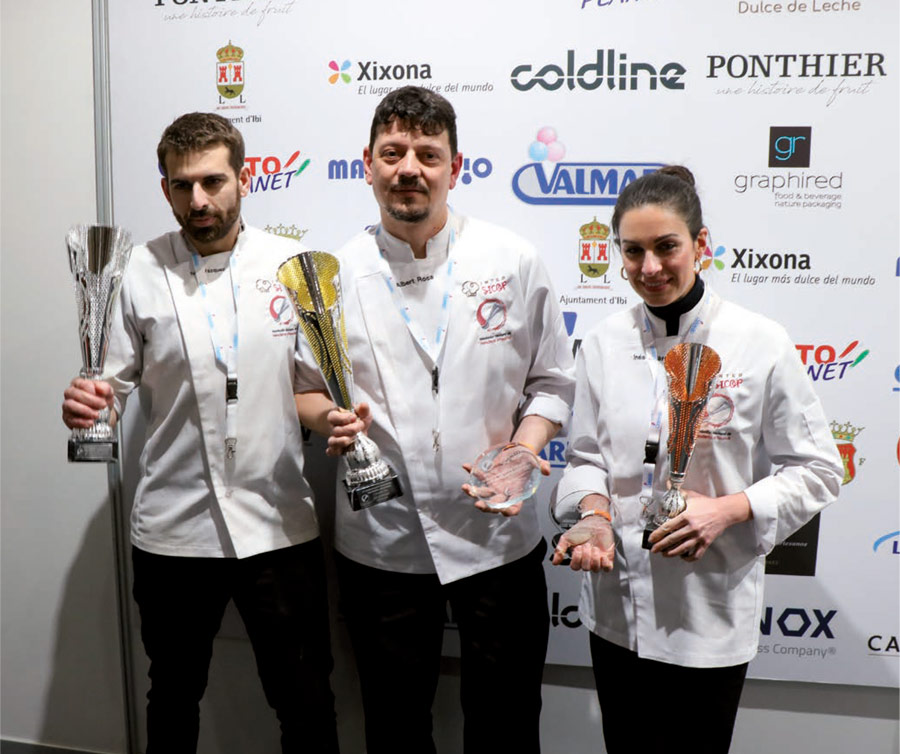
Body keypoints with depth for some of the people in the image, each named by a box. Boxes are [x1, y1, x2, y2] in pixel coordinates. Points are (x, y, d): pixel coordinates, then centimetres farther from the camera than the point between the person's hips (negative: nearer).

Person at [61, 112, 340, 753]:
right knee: (174, 698, 21)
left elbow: (312, 383, 5)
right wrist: (86, 406, -18)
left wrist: (331, 416, -16)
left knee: (306, 703, 12)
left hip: (278, 525, 0)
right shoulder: (139, 273, 0)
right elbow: (115, 386, 4)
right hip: (173, 528, 1)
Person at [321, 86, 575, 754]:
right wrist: (330, 418, -14)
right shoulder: (337, 273, -1)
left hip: (498, 535, 0)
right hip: (380, 541, 1)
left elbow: (551, 382, 4)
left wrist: (521, 454, -13)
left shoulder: (513, 261, -2)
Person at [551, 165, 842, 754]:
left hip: (714, 610, -2)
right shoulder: (604, 345, -1)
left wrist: (728, 509, -19)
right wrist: (595, 516, -13)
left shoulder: (762, 344, -10)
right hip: (618, 602, 3)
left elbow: (817, 471, -4)